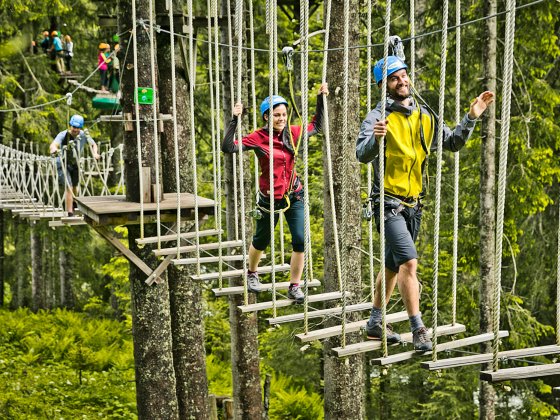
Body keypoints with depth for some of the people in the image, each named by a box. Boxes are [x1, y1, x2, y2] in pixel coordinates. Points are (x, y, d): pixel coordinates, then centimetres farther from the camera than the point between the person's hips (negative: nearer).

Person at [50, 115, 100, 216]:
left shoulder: (83, 135, -11)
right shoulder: (63, 135, -24)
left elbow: (93, 144, 6)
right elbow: (53, 144, -42)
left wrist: (94, 153, -14)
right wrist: (54, 149, -66)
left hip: (75, 164, 5)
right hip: (63, 164, -5)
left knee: (75, 187, 18)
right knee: (69, 188, -18)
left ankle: (72, 207, 43)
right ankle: (70, 213, -19)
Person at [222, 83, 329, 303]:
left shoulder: (293, 133, -3)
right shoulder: (258, 138, -16)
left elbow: (316, 126, 16)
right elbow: (228, 147, -26)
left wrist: (321, 99, 9)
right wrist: (234, 120, -32)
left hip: (294, 196, 3)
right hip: (270, 198, -3)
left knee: (300, 241, -9)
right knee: (261, 241, 17)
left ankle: (294, 287, 5)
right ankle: (252, 273, 47)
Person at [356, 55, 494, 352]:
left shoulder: (425, 117, 7)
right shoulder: (378, 117, -12)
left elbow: (453, 143, 12)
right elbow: (362, 155, -25)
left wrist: (471, 118, -1)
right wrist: (375, 138, -46)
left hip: (413, 204, 7)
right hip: (389, 202, -7)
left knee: (393, 265, 16)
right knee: (409, 261, -18)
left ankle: (375, 322, 30)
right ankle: (418, 330, -12)